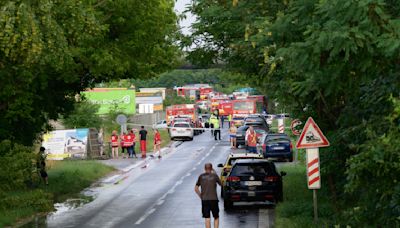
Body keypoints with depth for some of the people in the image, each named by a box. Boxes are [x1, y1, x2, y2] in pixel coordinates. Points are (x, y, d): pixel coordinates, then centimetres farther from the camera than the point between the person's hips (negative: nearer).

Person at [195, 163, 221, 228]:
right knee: (216, 217, 12)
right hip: (213, 199, -1)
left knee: (207, 218, 3)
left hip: (204, 200, 1)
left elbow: (196, 189, 3)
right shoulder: (214, 176, -2)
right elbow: (220, 184, 15)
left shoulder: (201, 176, 3)